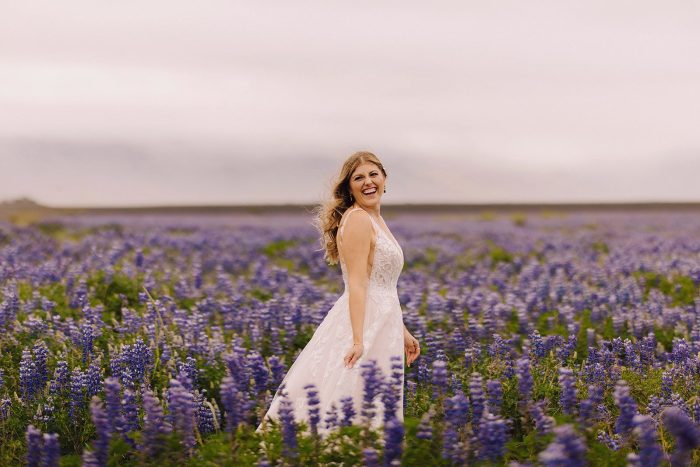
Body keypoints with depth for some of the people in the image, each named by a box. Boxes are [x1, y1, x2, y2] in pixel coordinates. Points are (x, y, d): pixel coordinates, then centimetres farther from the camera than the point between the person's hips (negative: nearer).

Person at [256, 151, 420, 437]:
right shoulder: (358, 220, -12)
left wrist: (402, 332, 22)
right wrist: (359, 340, -27)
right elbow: (357, 283, -20)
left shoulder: (374, 220, 17)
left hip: (382, 325, 10)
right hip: (363, 325, -10)